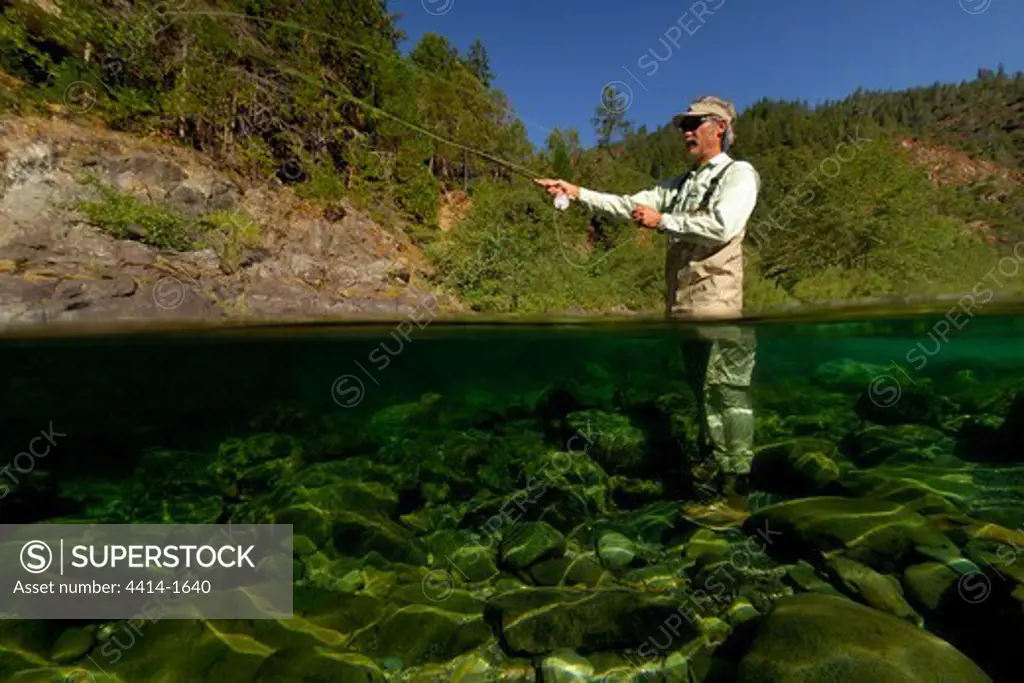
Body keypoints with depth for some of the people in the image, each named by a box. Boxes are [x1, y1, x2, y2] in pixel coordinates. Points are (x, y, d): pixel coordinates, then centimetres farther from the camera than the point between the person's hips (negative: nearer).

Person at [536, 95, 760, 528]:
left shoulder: (738, 174, 1)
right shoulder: (681, 184, 23)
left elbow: (722, 227, -16)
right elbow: (629, 205, 14)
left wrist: (662, 221, -10)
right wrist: (577, 193, 5)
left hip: (719, 309, -7)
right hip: (684, 308, 7)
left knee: (727, 396, -5)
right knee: (703, 395, 14)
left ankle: (733, 496, 3)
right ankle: (708, 484, 27)